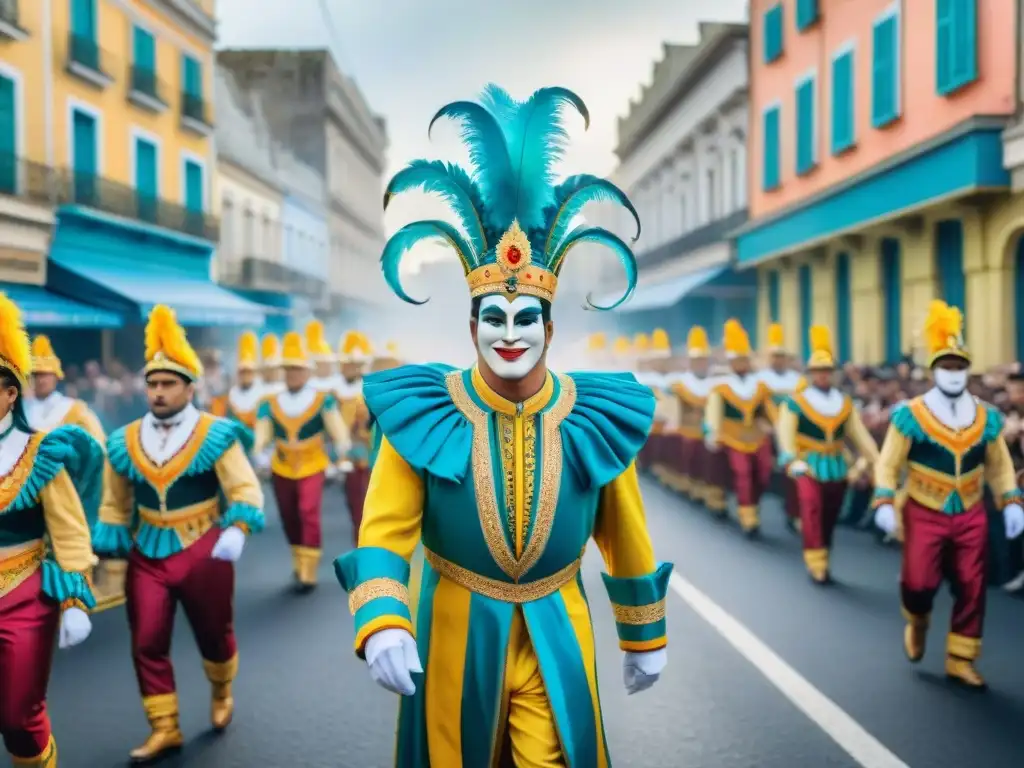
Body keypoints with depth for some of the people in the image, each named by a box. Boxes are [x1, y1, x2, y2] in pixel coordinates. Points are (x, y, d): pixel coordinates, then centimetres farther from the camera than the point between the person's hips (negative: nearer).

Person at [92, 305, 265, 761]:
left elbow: (246, 491, -14)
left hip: (204, 552, -3)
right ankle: (164, 730, 15)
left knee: (213, 634, 13)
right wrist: (104, 550, 5)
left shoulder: (216, 435, -10)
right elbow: (116, 506, 12)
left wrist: (236, 531, -30)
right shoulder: (124, 442, 1)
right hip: (146, 555, 3)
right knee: (147, 644, 0)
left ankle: (222, 692, 43)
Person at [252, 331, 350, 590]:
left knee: (309, 514, -14)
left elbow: (338, 431, -10)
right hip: (281, 470, 3)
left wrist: (343, 458, -16)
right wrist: (260, 457, -25)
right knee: (290, 519, 10)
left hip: (312, 468, -3)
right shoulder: (269, 404, -3)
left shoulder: (323, 400, -8)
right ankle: (299, 564, 32)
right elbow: (261, 437, -9)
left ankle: (308, 574, -8)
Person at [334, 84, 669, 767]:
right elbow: (385, 530, -15)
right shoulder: (422, 414, -12)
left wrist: (646, 638, 10)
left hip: (557, 633, 0)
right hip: (457, 630, 0)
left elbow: (627, 538, 2)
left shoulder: (595, 419, -7)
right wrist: (382, 623, -32)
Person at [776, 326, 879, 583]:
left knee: (829, 520, 10)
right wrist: (792, 461, -31)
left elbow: (859, 432, 6)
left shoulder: (845, 403, 10)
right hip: (809, 467, -5)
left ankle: (824, 565, 23)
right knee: (811, 510, -23)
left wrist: (869, 459, -6)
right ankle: (816, 565, -20)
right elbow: (785, 433, -16)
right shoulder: (794, 402, -6)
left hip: (837, 468, 5)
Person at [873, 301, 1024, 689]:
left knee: (971, 589, 3)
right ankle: (917, 623, 29)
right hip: (924, 515, -3)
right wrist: (884, 503, -19)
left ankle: (961, 660, 17)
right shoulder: (911, 415, -9)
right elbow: (888, 464, -7)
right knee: (919, 584, -6)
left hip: (971, 517, 3)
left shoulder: (987, 417, 3)